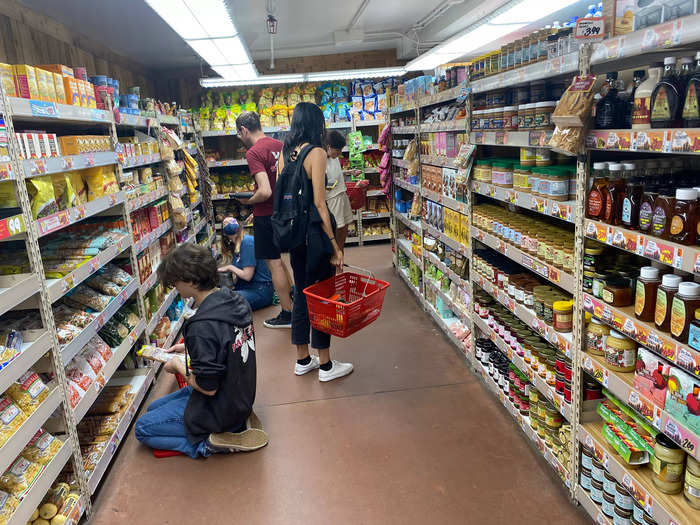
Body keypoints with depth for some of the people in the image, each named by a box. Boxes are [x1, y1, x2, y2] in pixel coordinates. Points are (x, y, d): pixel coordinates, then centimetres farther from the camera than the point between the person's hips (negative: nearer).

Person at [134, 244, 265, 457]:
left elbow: (208, 387, -25)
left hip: (220, 411, -9)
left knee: (142, 428, 11)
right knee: (153, 408, 25)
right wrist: (189, 348, 9)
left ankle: (207, 444, -3)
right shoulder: (234, 300, -5)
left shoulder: (202, 326, -32)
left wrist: (178, 366, -8)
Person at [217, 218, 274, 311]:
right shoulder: (235, 246, 14)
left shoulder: (248, 242, -13)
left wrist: (230, 267, -5)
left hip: (261, 290, -9)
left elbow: (247, 276, -17)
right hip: (245, 287, 9)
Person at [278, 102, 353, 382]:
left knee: (301, 292, 15)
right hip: (314, 230, -7)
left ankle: (302, 360, 27)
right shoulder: (316, 152, -13)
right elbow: (319, 203, -17)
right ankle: (325, 365, 14)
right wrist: (334, 244, -15)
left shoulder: (285, 152, 8)